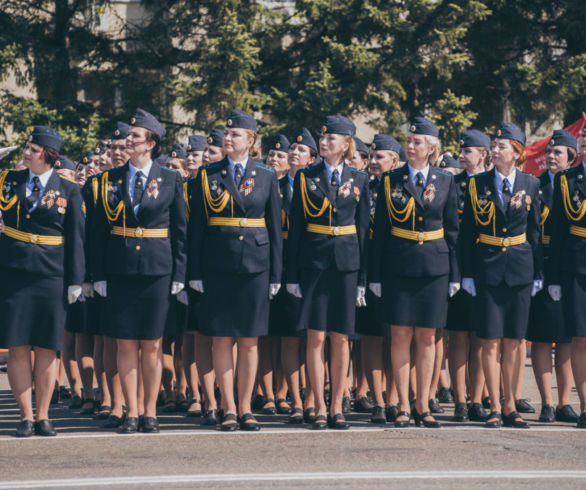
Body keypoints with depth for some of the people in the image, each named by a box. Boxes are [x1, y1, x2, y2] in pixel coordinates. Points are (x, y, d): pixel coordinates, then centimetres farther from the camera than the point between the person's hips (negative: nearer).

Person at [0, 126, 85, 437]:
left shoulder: (68, 191, 3)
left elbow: (76, 238, 3)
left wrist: (75, 280, -1)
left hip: (50, 275, -1)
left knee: (47, 348, 1)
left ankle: (42, 416, 9)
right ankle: (25, 416, 4)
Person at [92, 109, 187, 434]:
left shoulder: (170, 180, 3)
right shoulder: (111, 179, 7)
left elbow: (180, 231, 4)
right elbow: (100, 230, 7)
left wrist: (179, 274, -2)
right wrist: (99, 274, 1)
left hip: (157, 271, -1)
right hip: (120, 271, 1)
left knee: (152, 345, 2)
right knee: (126, 344, 2)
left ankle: (150, 412, 9)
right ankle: (131, 412, 7)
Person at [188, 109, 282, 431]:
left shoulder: (266, 176, 6)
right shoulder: (208, 175, 4)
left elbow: (275, 227, 7)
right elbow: (196, 227, 4)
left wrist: (275, 274, 2)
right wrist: (195, 272, -2)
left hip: (255, 265, 1)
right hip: (218, 266, 0)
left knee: (249, 340, 3)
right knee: (221, 338, 0)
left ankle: (246, 409, 10)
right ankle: (228, 409, 6)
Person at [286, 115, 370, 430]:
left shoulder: (358, 180, 7)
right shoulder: (306, 178, 4)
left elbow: (363, 228, 8)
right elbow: (295, 227, 4)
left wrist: (362, 278, 3)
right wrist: (292, 274, -2)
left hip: (346, 262, 1)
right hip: (313, 260, -1)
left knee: (340, 338, 3)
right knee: (316, 336, -2)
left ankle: (337, 407, 9)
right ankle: (320, 409, 2)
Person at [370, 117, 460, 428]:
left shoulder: (445, 183, 6)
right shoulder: (391, 181, 3)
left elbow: (453, 230, 8)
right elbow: (380, 231, 3)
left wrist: (454, 274, 3)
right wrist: (376, 275, -1)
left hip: (434, 268, 1)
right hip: (399, 266, -1)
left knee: (427, 337, 4)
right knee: (401, 335, -1)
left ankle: (423, 406, 10)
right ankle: (404, 406, 5)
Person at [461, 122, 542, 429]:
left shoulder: (530, 185, 5)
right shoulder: (478, 184, 1)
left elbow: (535, 230, 8)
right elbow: (467, 231, 2)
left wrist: (538, 273, 5)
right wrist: (467, 273, -3)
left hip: (520, 268, 1)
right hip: (488, 269, -1)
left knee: (514, 341, 4)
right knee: (491, 340, -3)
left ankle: (510, 406, 10)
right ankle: (495, 407, 2)